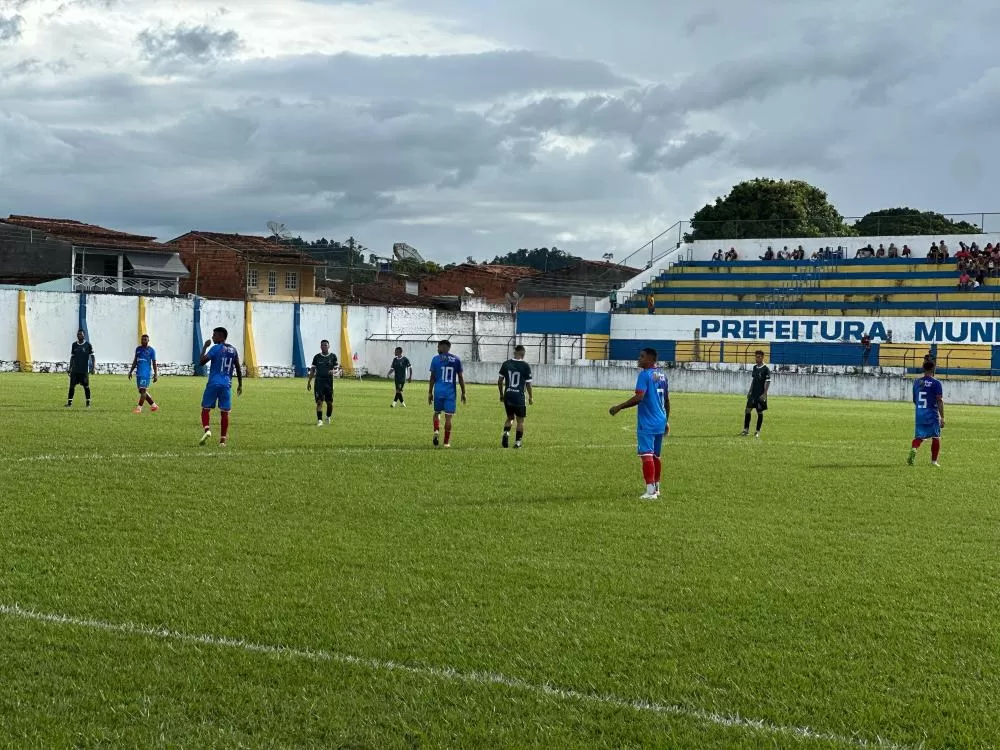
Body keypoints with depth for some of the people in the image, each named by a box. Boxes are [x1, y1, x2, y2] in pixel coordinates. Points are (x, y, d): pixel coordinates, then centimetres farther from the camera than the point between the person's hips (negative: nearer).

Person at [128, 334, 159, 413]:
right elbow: (135, 361, 21)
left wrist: (156, 374, -10)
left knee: (143, 390, -13)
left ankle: (139, 407, -12)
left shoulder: (151, 350, -1)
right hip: (138, 373, 6)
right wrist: (131, 371, 19)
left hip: (146, 373, -6)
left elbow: (154, 363, -3)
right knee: (141, 391, 7)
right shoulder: (138, 349, 14)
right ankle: (153, 405, 18)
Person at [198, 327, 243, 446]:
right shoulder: (233, 350, 10)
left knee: (206, 408, 7)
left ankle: (207, 430, -15)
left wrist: (205, 347, -1)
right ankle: (223, 439, 3)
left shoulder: (215, 348, -6)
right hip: (226, 385, 4)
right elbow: (238, 368, 11)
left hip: (214, 383, -4)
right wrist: (240, 385, 18)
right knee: (225, 412, 4)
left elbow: (202, 361, -12)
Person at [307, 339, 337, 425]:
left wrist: (333, 371, -19)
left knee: (329, 402, 6)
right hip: (319, 381, 0)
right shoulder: (317, 357, 5)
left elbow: (336, 369, 5)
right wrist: (309, 382, 6)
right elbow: (312, 370, 9)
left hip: (329, 382, 0)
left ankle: (328, 417, 30)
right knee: (319, 401, -10)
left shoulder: (333, 356, 4)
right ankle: (319, 420, -10)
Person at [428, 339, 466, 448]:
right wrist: (463, 393, 12)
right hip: (450, 392, 0)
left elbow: (432, 377, 1)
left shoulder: (436, 359, 0)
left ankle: (436, 432, -6)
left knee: (437, 412, 18)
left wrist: (430, 392, 8)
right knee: (448, 416, 4)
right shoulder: (456, 360, 4)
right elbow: (461, 378, 5)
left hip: (438, 391, 0)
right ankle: (446, 442, 5)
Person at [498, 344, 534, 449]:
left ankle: (506, 433, -6)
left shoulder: (506, 364, 2)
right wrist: (531, 397, 8)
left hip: (508, 396, 3)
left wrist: (501, 394, 18)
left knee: (510, 417, 19)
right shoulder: (526, 366, -8)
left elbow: (500, 381, 5)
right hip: (519, 397, -3)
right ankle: (517, 442, 11)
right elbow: (528, 384, -5)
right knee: (520, 420, 11)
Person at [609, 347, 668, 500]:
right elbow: (667, 400, 18)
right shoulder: (662, 376, 13)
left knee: (647, 456, -11)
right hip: (660, 423, 8)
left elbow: (639, 398, -22)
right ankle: (656, 488, 26)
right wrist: (665, 421, 26)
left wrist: (619, 407, -17)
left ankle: (650, 491, -18)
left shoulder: (645, 375, -12)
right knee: (656, 456, 17)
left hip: (647, 424, -8)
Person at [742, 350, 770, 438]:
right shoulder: (755, 367, 11)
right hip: (753, 393, 6)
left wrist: (764, 394, -18)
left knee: (760, 412, 2)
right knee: (748, 409, -2)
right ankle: (746, 429, 4)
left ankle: (757, 431, 10)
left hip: (761, 394, -6)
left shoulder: (766, 369, -9)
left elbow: (768, 382, -12)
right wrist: (750, 391, 16)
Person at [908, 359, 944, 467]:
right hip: (932, 415, -4)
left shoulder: (916, 382, 7)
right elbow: (940, 401, -12)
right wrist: (942, 417, -9)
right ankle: (934, 461, 14)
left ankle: (913, 449, -23)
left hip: (919, 414, 4)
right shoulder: (936, 383, -10)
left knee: (919, 436, 8)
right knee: (936, 437, 11)